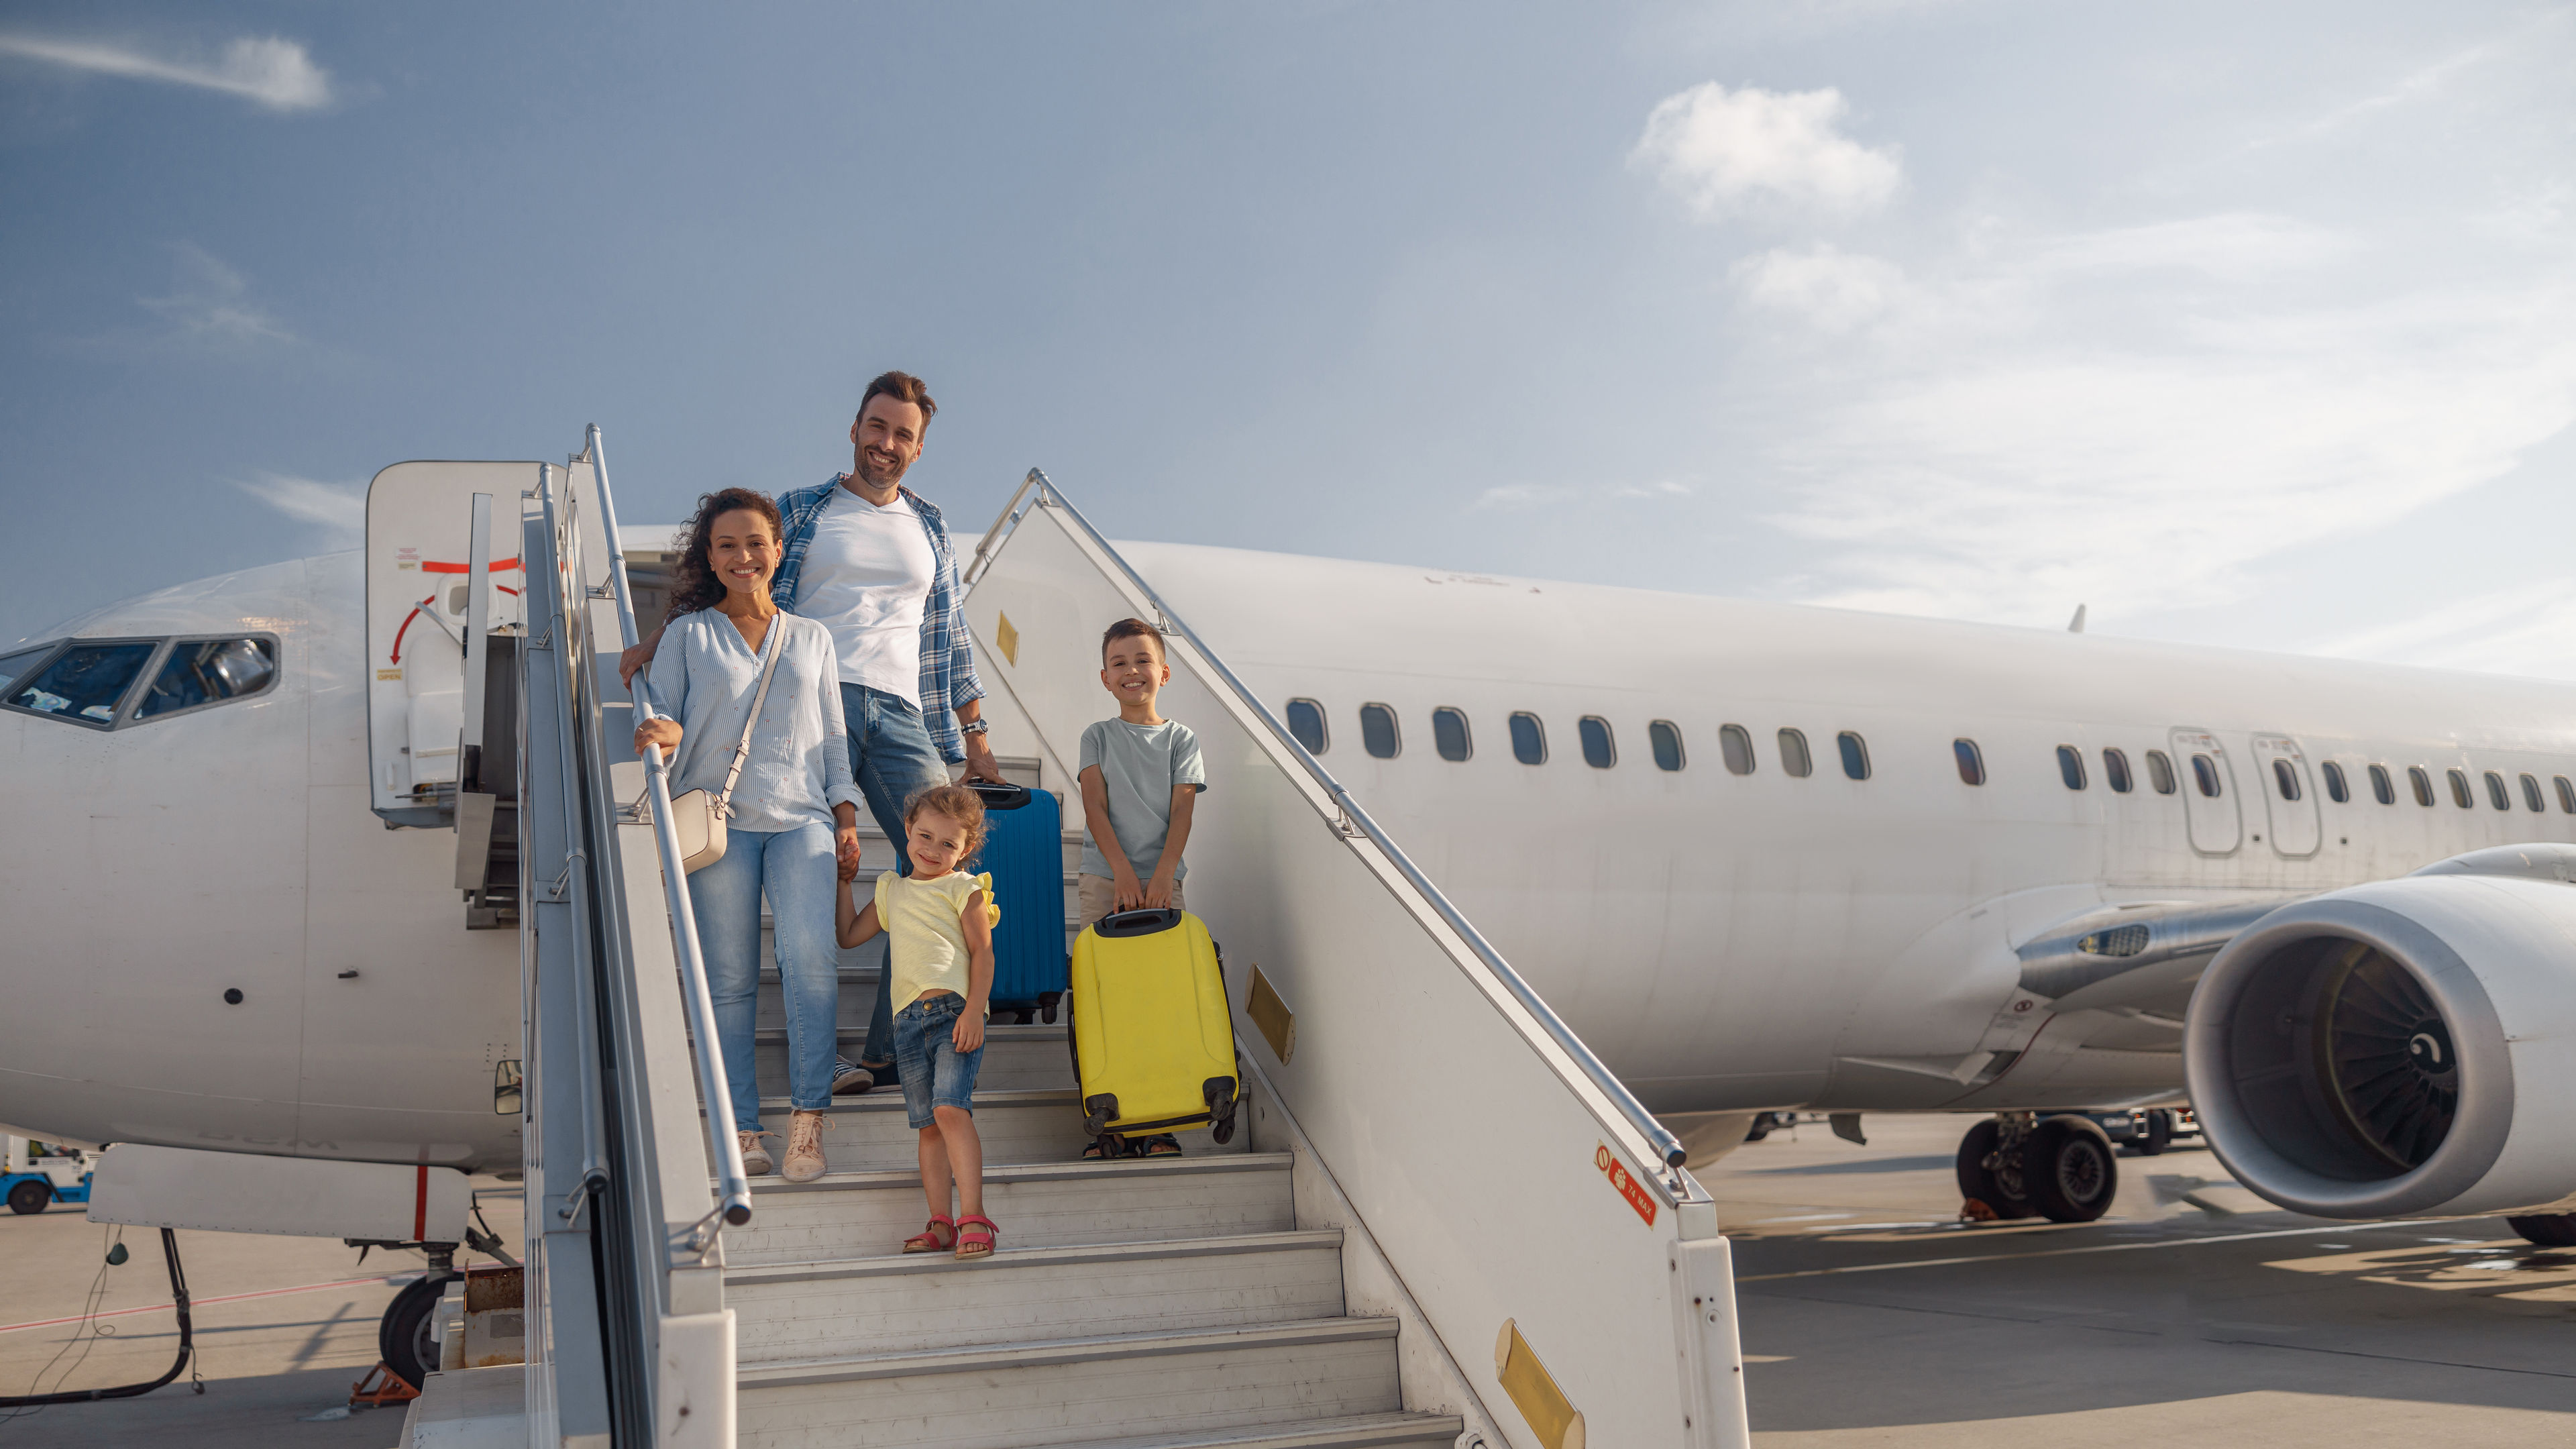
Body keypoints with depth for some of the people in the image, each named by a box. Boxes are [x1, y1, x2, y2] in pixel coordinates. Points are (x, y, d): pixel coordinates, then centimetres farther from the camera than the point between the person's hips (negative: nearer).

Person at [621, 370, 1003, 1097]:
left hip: (900, 715, 3)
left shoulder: (929, 528, 24)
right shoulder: (800, 511, 15)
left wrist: (975, 739, 17)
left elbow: (951, 639, 24)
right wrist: (661, 636, -10)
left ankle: (892, 1047, -6)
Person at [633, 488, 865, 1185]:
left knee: (811, 956, -20)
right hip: (719, 820, 0)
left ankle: (808, 1116, -13)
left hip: (802, 820, 1)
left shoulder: (812, 638, 19)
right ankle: (743, 1130, 5)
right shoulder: (687, 635, 12)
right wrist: (663, 737, -19)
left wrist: (847, 820, 9)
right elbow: (661, 717, 5)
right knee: (729, 980, -2)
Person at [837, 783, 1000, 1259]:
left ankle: (973, 1217, -22)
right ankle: (941, 1223, 5)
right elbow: (849, 935, 30)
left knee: (950, 1109, -20)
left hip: (954, 1012, -5)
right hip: (908, 1021, 5)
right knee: (928, 1124, 3)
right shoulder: (891, 890, 22)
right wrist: (843, 881, 26)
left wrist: (973, 1011, -12)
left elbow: (983, 952, -1)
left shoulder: (964, 889, 6)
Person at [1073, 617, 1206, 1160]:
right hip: (1103, 876, 0)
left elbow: (1181, 812, 1)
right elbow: (1095, 808, 0)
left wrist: (1162, 873, -13)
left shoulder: (1180, 739, 10)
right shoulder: (1097, 737, 10)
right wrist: (1122, 870, -13)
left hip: (1161, 877, 0)